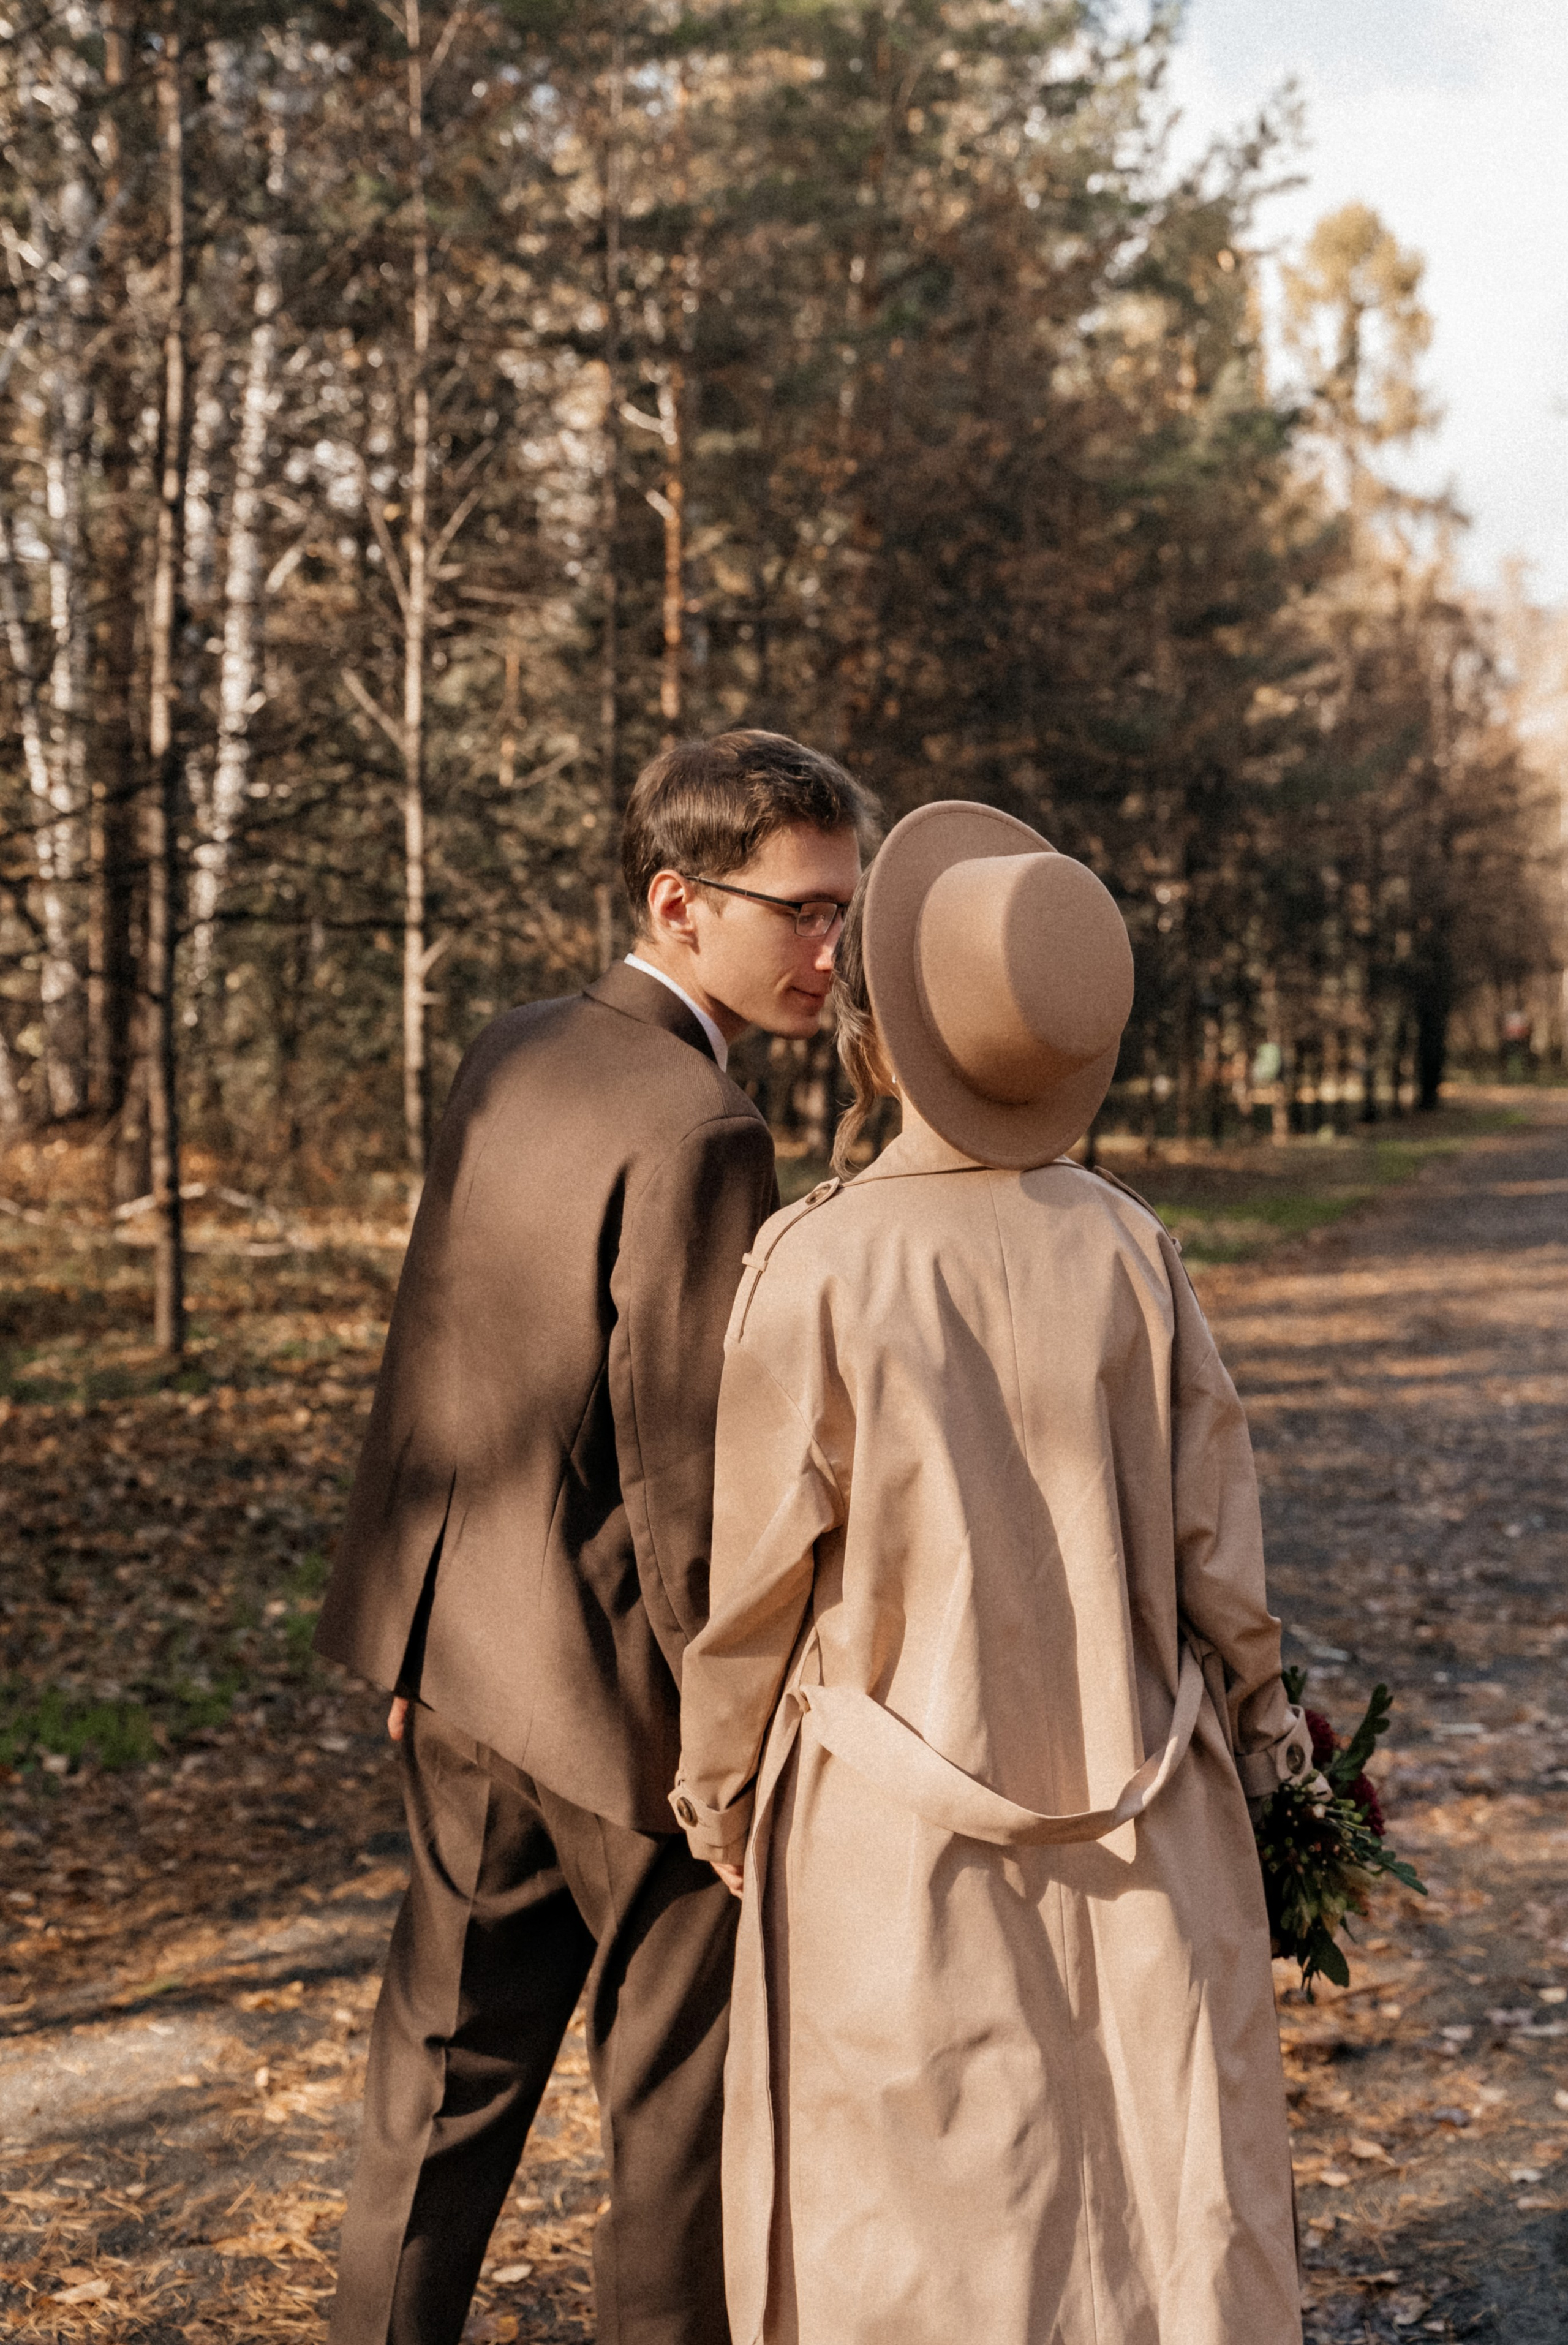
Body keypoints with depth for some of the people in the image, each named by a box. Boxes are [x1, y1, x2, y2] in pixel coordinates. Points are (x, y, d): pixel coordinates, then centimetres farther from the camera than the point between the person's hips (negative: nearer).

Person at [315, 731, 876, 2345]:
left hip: (457, 1653, 8)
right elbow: (686, 1490, -23)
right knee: (685, 2093, 11)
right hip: (624, 1678, -8)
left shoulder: (508, 1059, 3)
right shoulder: (698, 1136, -23)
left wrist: (430, 1629, 18)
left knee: (452, 2062, 21)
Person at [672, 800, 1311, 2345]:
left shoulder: (814, 1266, -16)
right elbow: (1210, 1529, -2)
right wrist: (1255, 1719, 14)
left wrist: (718, 1784, 5)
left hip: (891, 1819, -2)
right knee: (1166, 2192, 16)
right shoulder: (1125, 1249, -9)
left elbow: (764, 1563, -10)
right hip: (1134, 1805, 3)